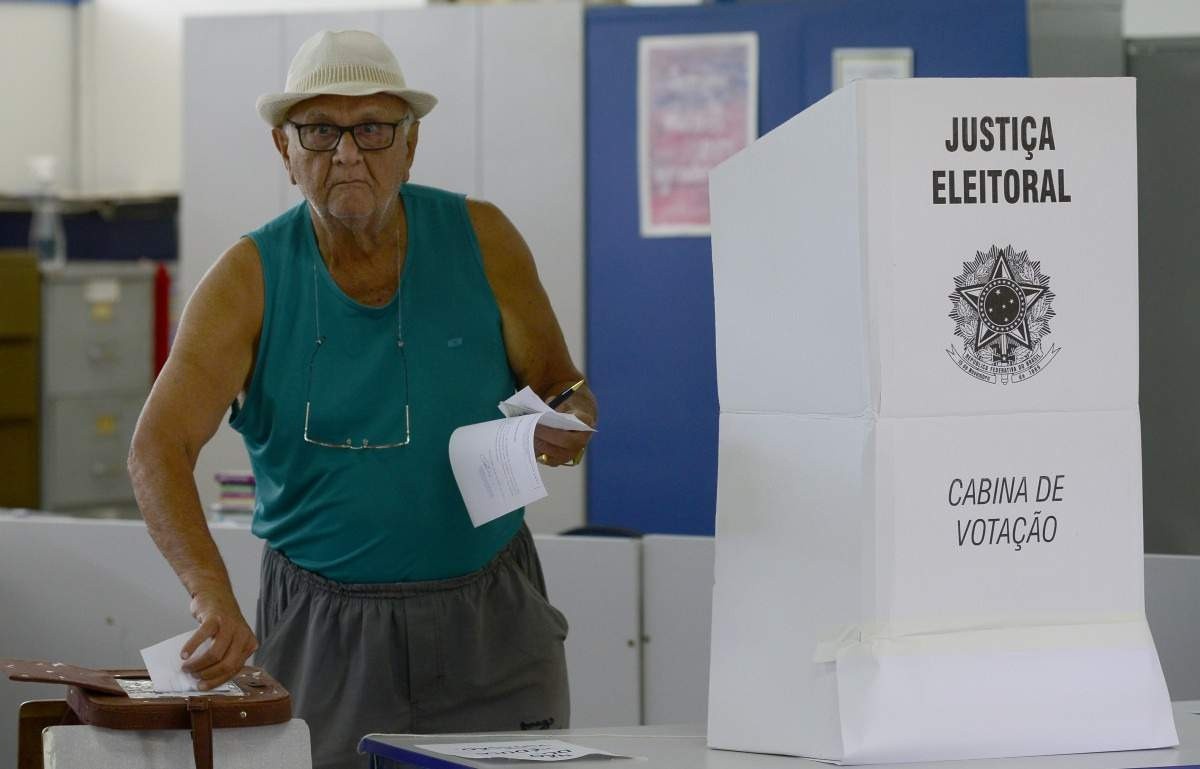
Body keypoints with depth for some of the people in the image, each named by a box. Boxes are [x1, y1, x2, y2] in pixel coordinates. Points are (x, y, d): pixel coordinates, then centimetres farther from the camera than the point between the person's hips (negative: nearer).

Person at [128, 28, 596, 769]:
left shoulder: (483, 240, -3)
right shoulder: (251, 278, -8)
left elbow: (559, 384, 6)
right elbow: (160, 447, -17)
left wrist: (569, 422, -20)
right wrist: (213, 595, -34)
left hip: (490, 623, 1)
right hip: (322, 628, -1)